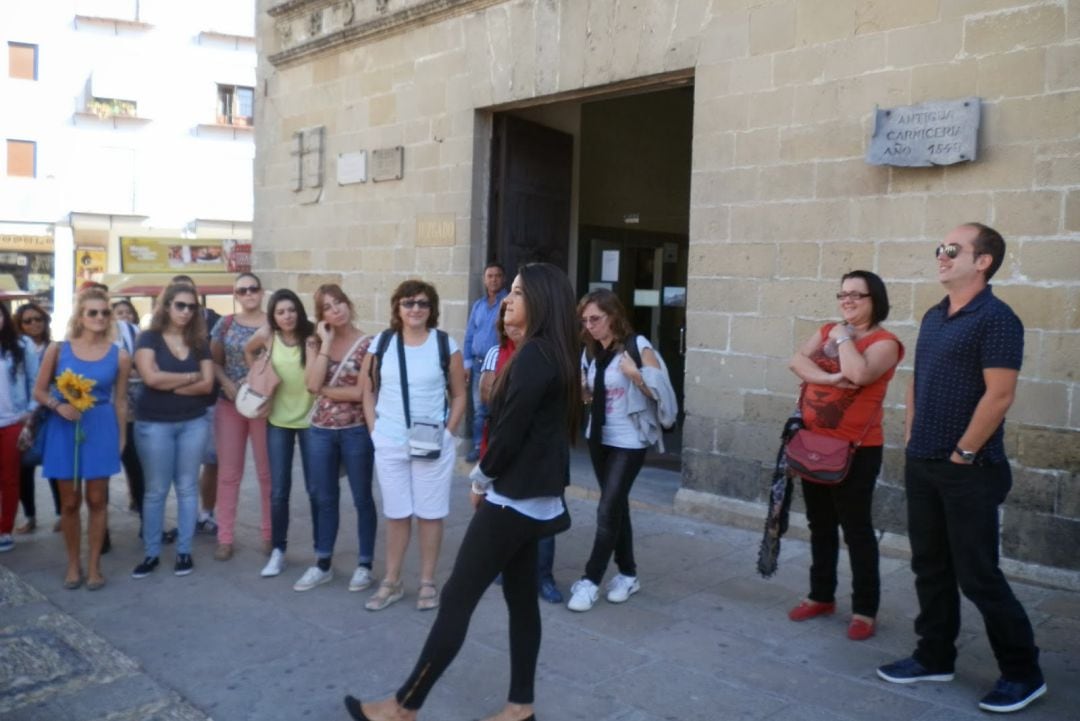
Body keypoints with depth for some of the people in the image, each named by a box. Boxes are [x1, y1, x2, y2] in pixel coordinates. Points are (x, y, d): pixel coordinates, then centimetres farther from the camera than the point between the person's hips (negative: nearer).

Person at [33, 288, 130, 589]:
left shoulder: (119, 356, -2)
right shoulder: (57, 350, -1)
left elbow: (120, 401, 4)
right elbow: (39, 391, 4)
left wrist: (122, 438, 4)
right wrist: (58, 405, -15)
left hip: (101, 429, 0)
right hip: (64, 429, 0)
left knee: (97, 499, 6)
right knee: (70, 502, 9)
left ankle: (94, 564, 20)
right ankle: (73, 563, 25)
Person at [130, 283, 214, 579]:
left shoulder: (199, 343, 6)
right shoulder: (149, 338, -3)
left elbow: (207, 384, -4)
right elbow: (151, 377, -18)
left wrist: (168, 384, -13)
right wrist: (191, 377, -9)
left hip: (194, 423, 3)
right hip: (154, 424, -3)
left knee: (187, 487, 8)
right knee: (155, 490, 6)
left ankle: (184, 551, 17)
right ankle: (151, 553, 17)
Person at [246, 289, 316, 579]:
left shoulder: (311, 336, -11)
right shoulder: (267, 335, -6)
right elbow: (248, 351, 17)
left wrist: (313, 349, -25)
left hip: (310, 420, -2)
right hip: (278, 421, 2)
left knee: (316, 489, 5)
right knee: (278, 490, 7)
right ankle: (278, 551, 20)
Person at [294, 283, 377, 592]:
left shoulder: (367, 344, -8)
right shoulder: (316, 343, 4)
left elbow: (362, 392, -15)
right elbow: (312, 384, -12)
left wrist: (324, 390, -8)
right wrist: (326, 342, -12)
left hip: (356, 431, -4)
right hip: (321, 430, 4)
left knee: (361, 498, 8)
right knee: (325, 499, 14)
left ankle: (364, 565, 21)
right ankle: (323, 564, 28)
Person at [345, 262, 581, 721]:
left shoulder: (533, 355, -19)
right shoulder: (553, 354, 11)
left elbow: (510, 430, -20)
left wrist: (480, 479, -4)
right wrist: (491, 478, 7)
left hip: (514, 498, -10)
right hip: (535, 498, 10)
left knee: (457, 599, -3)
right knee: (521, 597, 15)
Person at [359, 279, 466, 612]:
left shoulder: (446, 344, -4)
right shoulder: (381, 342, 1)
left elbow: (459, 395, 2)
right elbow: (368, 391, 8)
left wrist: (447, 433, -6)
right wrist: (374, 430, 0)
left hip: (432, 445, -1)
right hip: (389, 444, 2)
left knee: (430, 513, 7)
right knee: (396, 514, 12)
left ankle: (427, 583, 20)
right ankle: (392, 582, 25)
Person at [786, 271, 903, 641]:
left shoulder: (884, 342, -8)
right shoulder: (827, 330, 10)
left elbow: (859, 374, -27)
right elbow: (797, 360, -5)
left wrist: (844, 337, -12)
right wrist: (830, 377, -21)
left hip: (856, 450, -6)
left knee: (856, 529, 1)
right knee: (820, 524, 16)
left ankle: (864, 609, 13)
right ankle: (821, 595, 30)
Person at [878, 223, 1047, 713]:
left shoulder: (995, 319, -14)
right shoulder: (934, 317, 12)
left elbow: (999, 395, -19)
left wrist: (962, 454, -15)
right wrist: (912, 441, 12)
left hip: (968, 471, -8)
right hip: (921, 466, 8)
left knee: (978, 575, 0)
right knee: (930, 566, 14)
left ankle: (1023, 672, 18)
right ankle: (935, 658, 28)